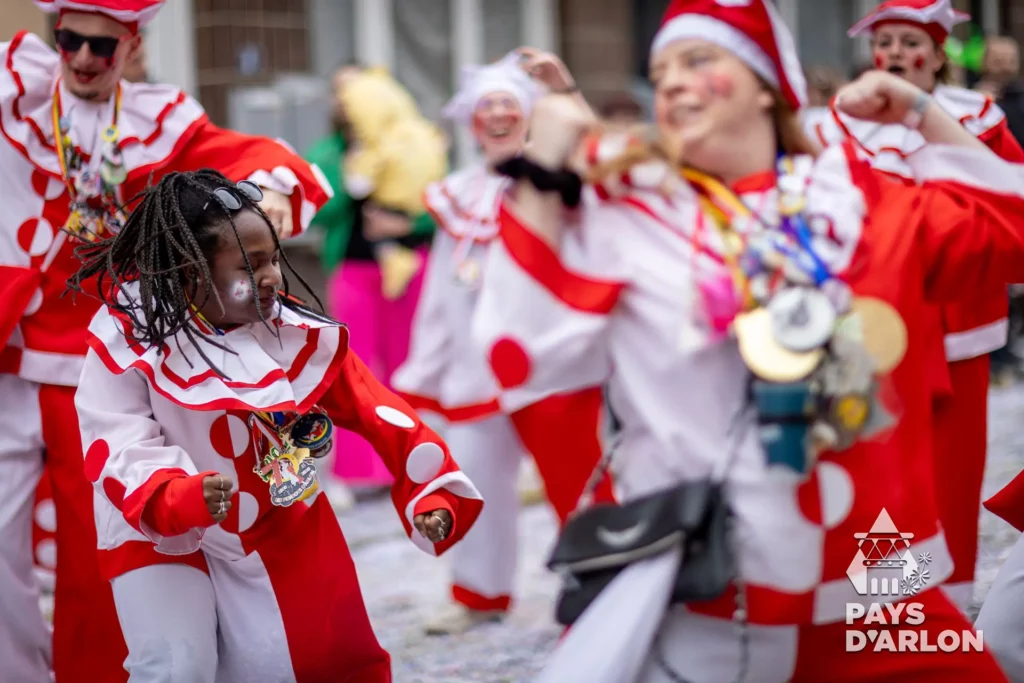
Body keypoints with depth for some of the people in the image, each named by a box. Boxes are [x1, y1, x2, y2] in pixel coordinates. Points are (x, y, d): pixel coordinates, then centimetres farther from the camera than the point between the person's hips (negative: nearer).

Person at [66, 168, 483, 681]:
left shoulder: (295, 330, -12)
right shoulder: (125, 339, -19)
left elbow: (375, 410, -11)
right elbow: (121, 452, -25)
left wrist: (434, 491, -21)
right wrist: (185, 498, -44)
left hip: (277, 529, 3)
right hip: (160, 535, -3)